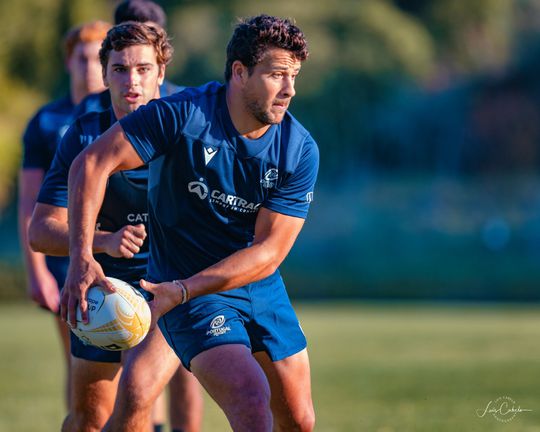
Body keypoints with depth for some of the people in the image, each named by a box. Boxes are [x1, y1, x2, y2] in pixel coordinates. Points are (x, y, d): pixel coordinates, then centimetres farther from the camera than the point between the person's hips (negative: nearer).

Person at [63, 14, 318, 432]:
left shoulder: (300, 150, -11)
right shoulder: (182, 114, -21)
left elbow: (268, 252, -14)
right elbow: (92, 162, -19)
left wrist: (181, 290, -25)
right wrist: (82, 257, -30)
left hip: (262, 289, 5)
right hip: (187, 290, -5)